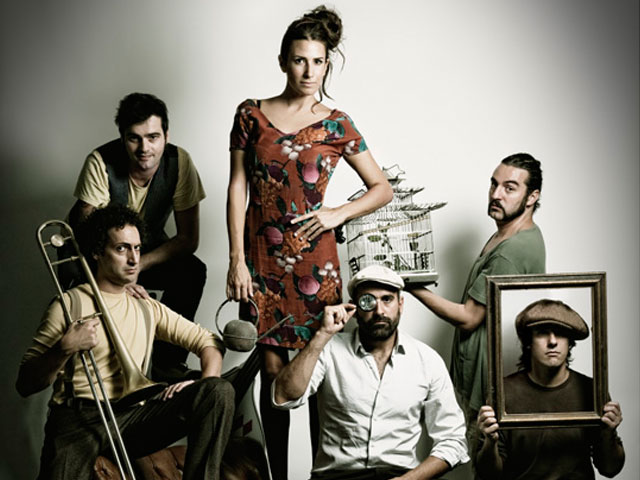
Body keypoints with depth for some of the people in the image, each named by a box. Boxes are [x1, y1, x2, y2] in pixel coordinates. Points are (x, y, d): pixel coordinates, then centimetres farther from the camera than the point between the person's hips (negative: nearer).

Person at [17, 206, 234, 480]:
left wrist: (206, 386, -4)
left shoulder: (147, 309, 21)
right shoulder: (70, 304, 7)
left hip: (132, 417, 5)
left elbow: (209, 342, 17)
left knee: (219, 391, -18)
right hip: (78, 417, -4)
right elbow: (25, 385, 2)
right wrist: (65, 348, -16)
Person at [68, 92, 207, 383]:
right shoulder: (101, 162, -28)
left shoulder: (179, 162, -21)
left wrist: (134, 266, -31)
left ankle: (167, 363, -12)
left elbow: (188, 238, -18)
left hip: (149, 248, 2)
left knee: (192, 271, -27)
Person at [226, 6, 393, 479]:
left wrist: (338, 214, -7)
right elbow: (238, 188, 2)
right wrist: (236, 259, -4)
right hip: (262, 259, 1)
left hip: (314, 257, 0)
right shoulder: (252, 114, 4)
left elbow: (383, 189, 9)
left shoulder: (336, 124, 4)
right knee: (273, 370, 4)